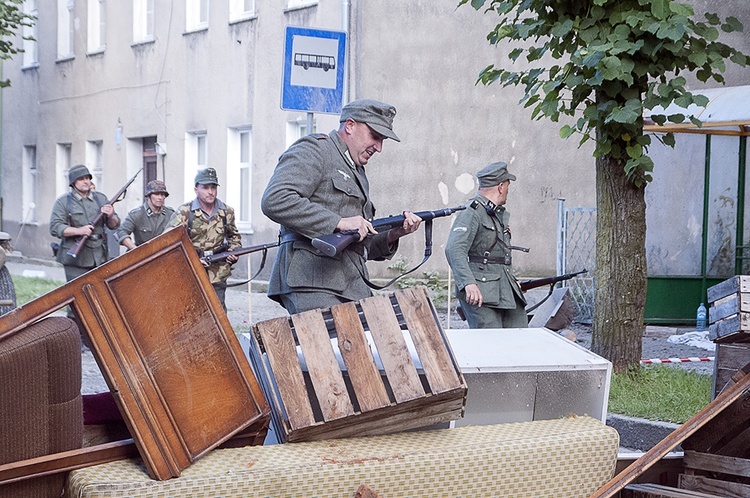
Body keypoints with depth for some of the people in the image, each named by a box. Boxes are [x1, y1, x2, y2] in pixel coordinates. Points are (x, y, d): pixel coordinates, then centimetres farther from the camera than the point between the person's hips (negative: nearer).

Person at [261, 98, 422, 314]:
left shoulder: (358, 174, 29)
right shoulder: (313, 151, 1)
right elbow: (274, 201, -18)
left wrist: (393, 235, 8)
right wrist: (339, 222, -17)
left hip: (352, 289, 9)